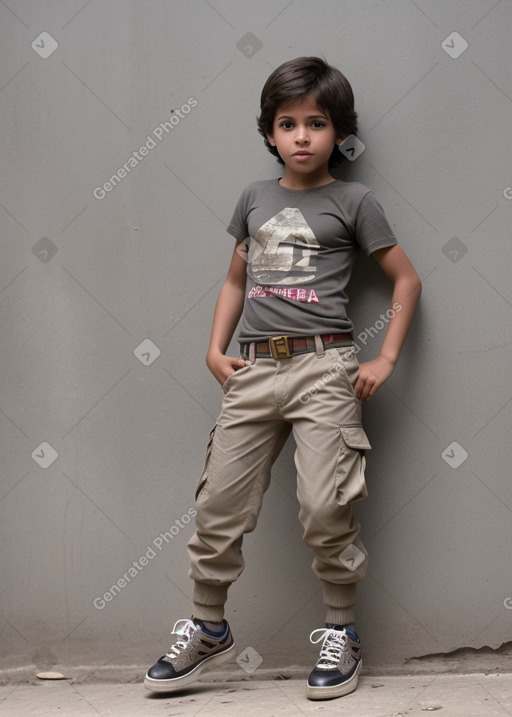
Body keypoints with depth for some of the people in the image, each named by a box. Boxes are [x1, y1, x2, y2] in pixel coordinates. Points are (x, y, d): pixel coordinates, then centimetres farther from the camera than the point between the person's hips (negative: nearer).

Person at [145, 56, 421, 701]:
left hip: (322, 368, -4)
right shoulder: (255, 199, 15)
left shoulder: (352, 201, 4)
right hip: (253, 369, 4)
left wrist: (385, 360, -1)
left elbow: (406, 279, 7)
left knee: (325, 509, -9)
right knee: (217, 504, 4)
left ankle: (341, 634, 11)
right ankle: (208, 630, 21)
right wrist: (215, 349, 10)